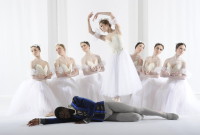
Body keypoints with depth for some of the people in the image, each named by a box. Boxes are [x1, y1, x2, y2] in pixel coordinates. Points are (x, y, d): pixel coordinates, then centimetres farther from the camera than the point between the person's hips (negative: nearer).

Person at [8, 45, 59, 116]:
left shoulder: (46, 63, 9)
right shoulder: (33, 62, -5)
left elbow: (49, 76, 8)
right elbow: (34, 77, -11)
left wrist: (42, 77, -12)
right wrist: (45, 76, -9)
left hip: (44, 85, 5)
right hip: (35, 84, -5)